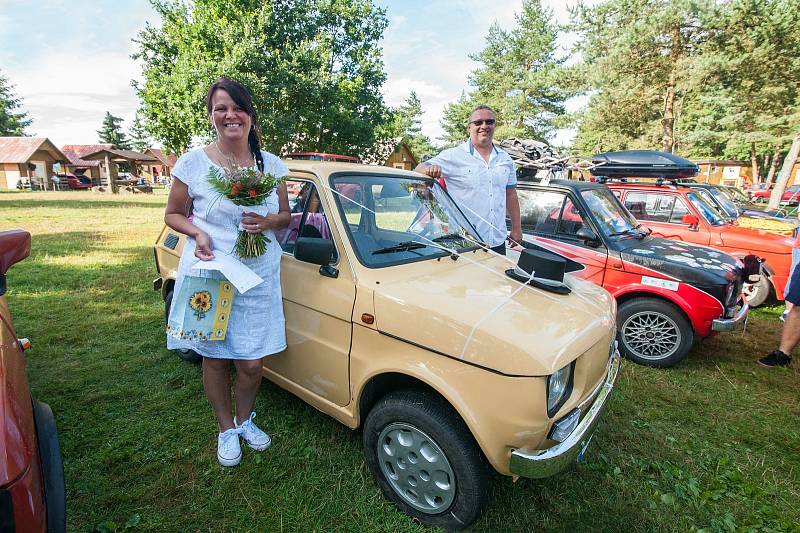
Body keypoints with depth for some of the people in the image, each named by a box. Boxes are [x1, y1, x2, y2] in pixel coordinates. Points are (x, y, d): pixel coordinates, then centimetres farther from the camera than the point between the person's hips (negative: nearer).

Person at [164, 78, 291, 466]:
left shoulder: (271, 164, 4)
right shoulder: (193, 163, -3)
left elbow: (285, 216, 11)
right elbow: (173, 215, 5)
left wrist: (268, 222, -12)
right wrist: (198, 232, -16)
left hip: (259, 278, 2)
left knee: (251, 362, 6)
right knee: (215, 357, 11)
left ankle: (244, 420, 37)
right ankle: (226, 430, 36)